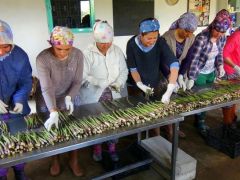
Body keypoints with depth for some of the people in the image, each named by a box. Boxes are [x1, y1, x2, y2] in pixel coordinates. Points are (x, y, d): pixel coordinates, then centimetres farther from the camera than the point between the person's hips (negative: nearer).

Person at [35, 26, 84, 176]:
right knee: (51, 130, 10)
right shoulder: (42, 59, -28)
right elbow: (46, 88, -34)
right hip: (46, 101, -2)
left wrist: (69, 97, -29)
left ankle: (74, 161, 29)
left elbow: (77, 81, -12)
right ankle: (55, 160, 35)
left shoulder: (78, 55, -19)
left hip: (68, 98, 2)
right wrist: (54, 113, -44)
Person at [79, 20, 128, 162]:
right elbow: (83, 76, -17)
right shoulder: (88, 53, -13)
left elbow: (124, 71, 5)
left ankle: (112, 148, 37)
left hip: (113, 95, 3)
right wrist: (98, 82, -32)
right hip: (94, 97, -3)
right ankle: (97, 148, 37)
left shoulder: (117, 51, -1)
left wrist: (119, 83, -14)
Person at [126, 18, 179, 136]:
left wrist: (169, 91, -40)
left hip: (155, 83, 1)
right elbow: (132, 68, -13)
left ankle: (157, 136, 32)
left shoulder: (160, 42, -22)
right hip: (136, 85, -1)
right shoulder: (132, 44, -22)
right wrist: (140, 84, -27)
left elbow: (174, 64, -31)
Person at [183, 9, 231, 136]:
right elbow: (194, 59, -29)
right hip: (199, 73, -6)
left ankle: (200, 120, 34)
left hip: (211, 73, 7)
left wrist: (220, 66, -7)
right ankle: (200, 123, 24)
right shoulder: (201, 38, -25)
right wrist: (191, 79, -34)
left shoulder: (222, 38, -5)